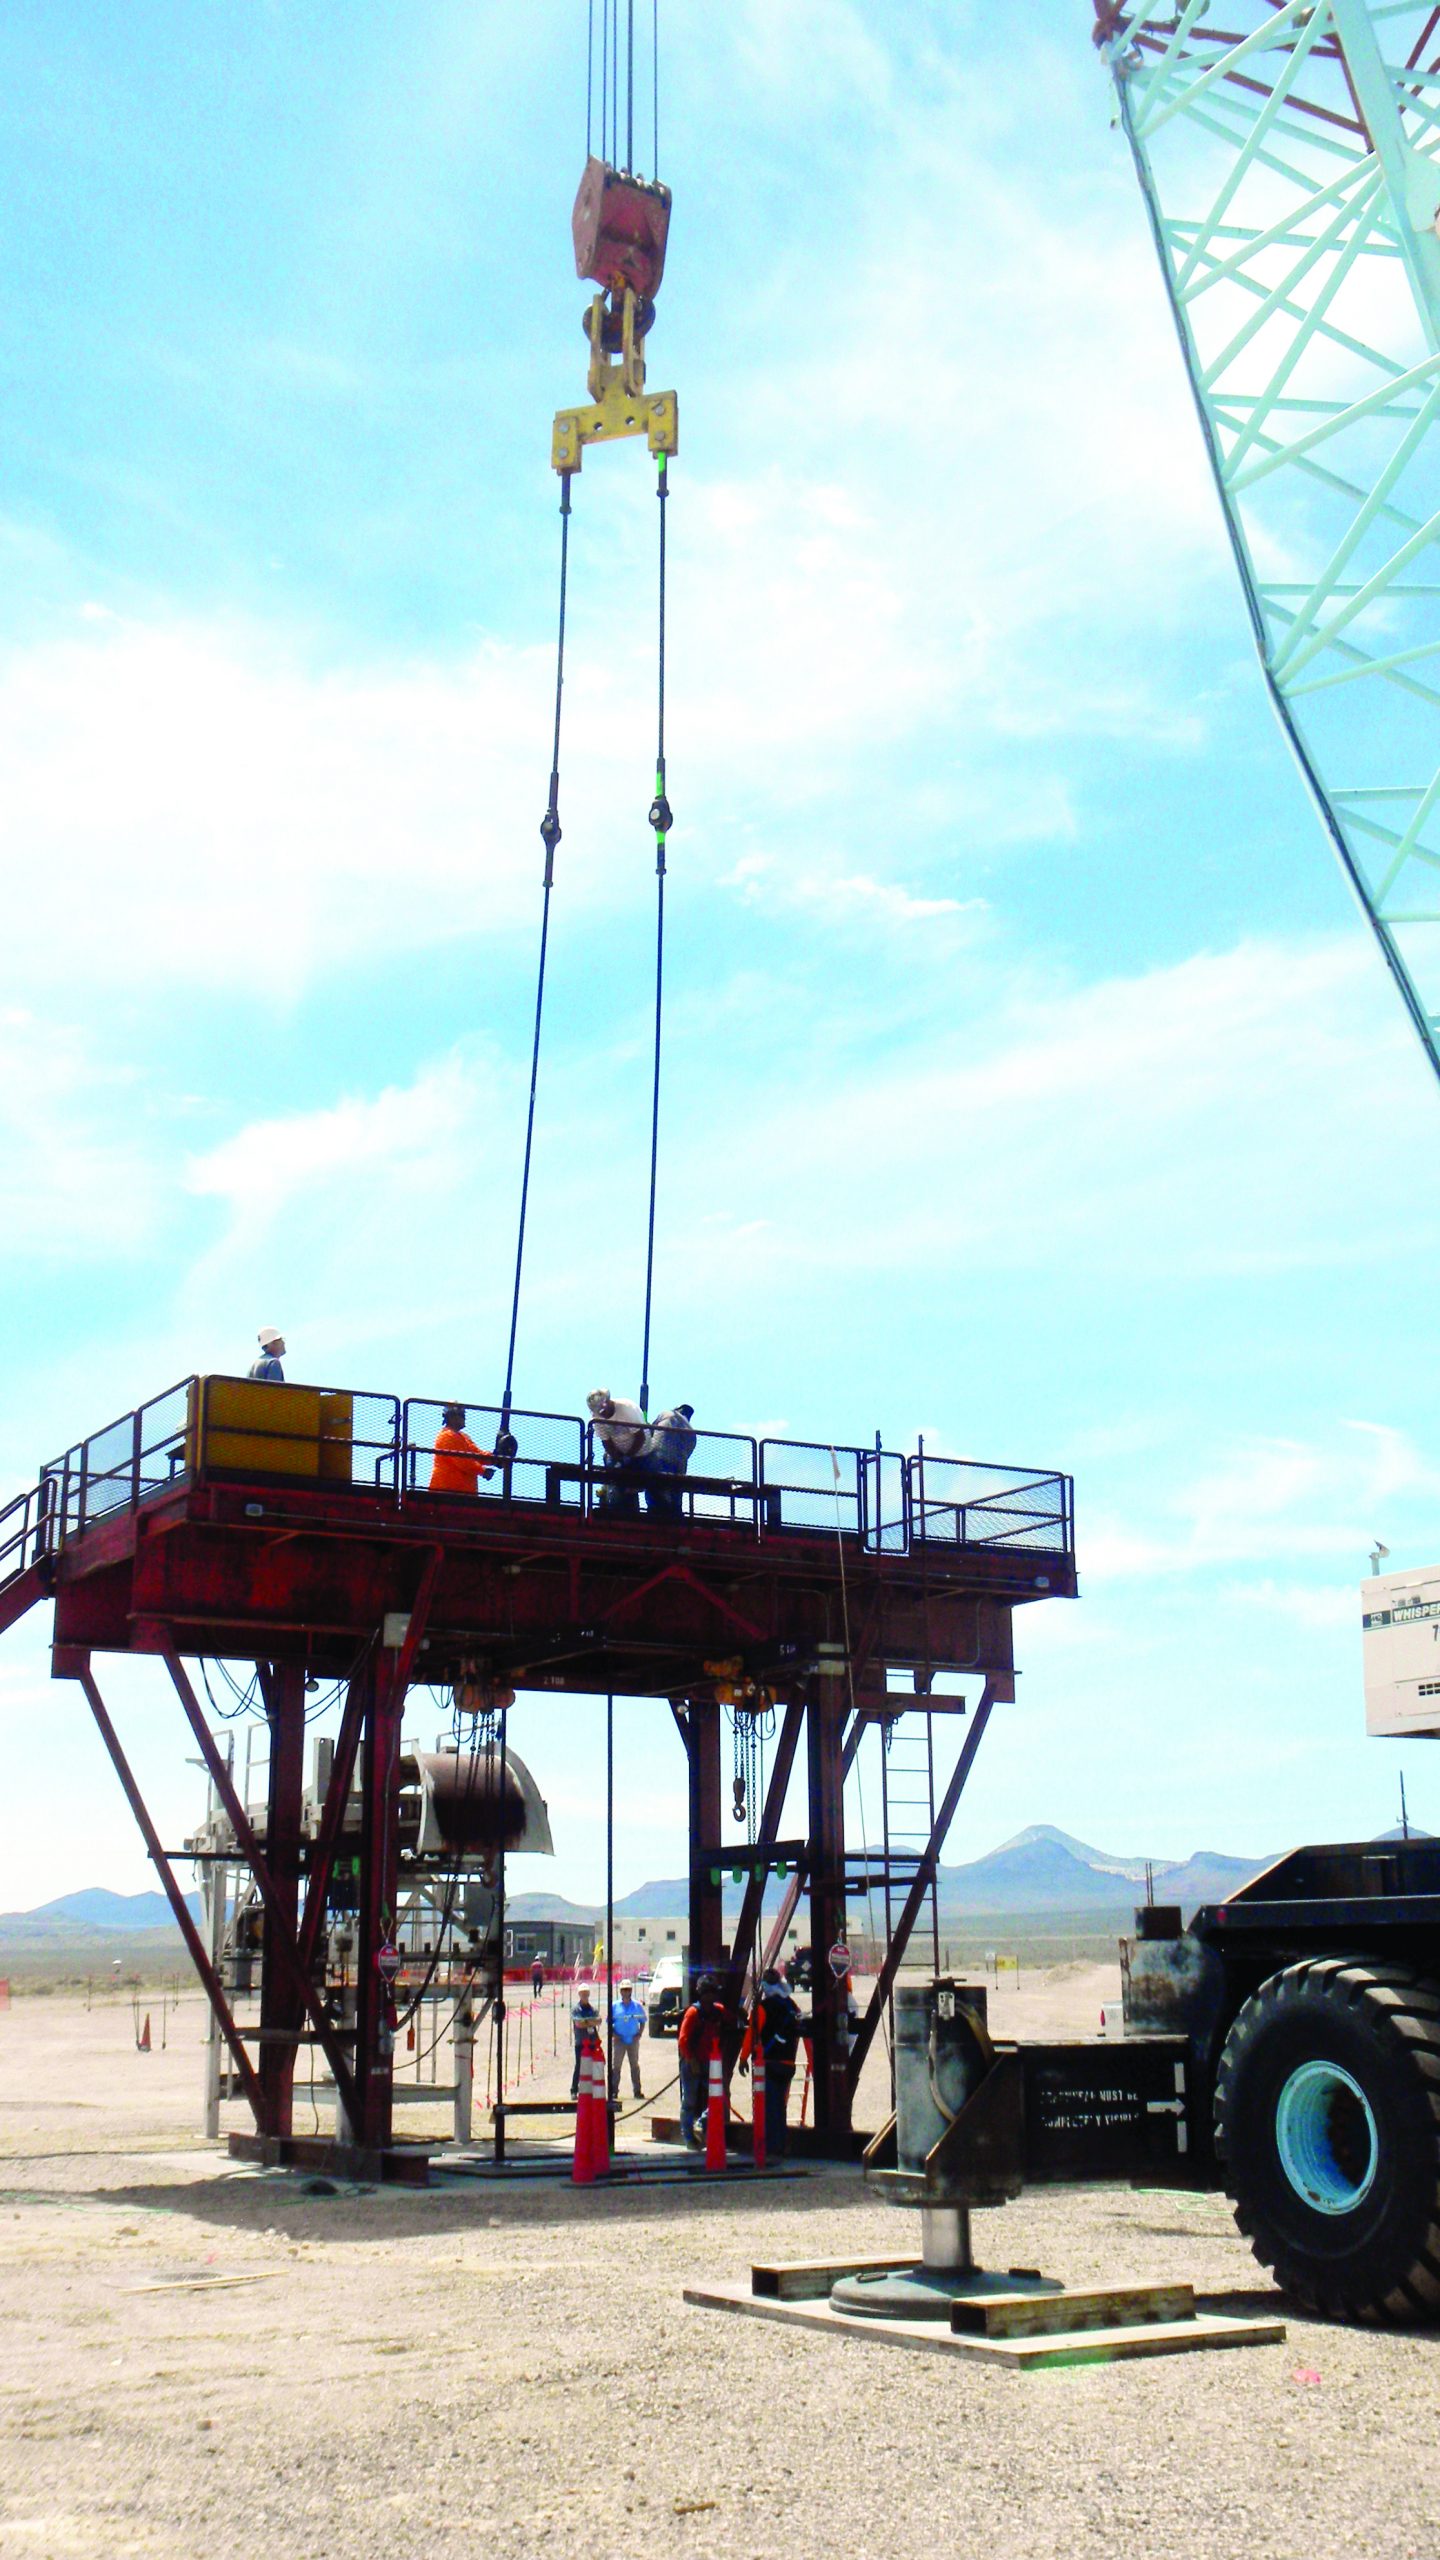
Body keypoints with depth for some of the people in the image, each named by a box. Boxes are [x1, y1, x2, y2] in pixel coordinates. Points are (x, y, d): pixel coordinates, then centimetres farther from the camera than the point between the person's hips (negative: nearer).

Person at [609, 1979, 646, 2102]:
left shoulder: (637, 2006, 6)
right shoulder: (614, 2006, 3)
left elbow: (642, 2021, 10)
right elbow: (609, 2022, 5)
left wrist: (640, 2034, -3)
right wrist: (613, 2034, -9)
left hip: (633, 2040, 1)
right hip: (619, 2040, -1)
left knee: (635, 2065, 6)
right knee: (615, 2065, -3)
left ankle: (637, 2091, 10)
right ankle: (613, 2091, 0)